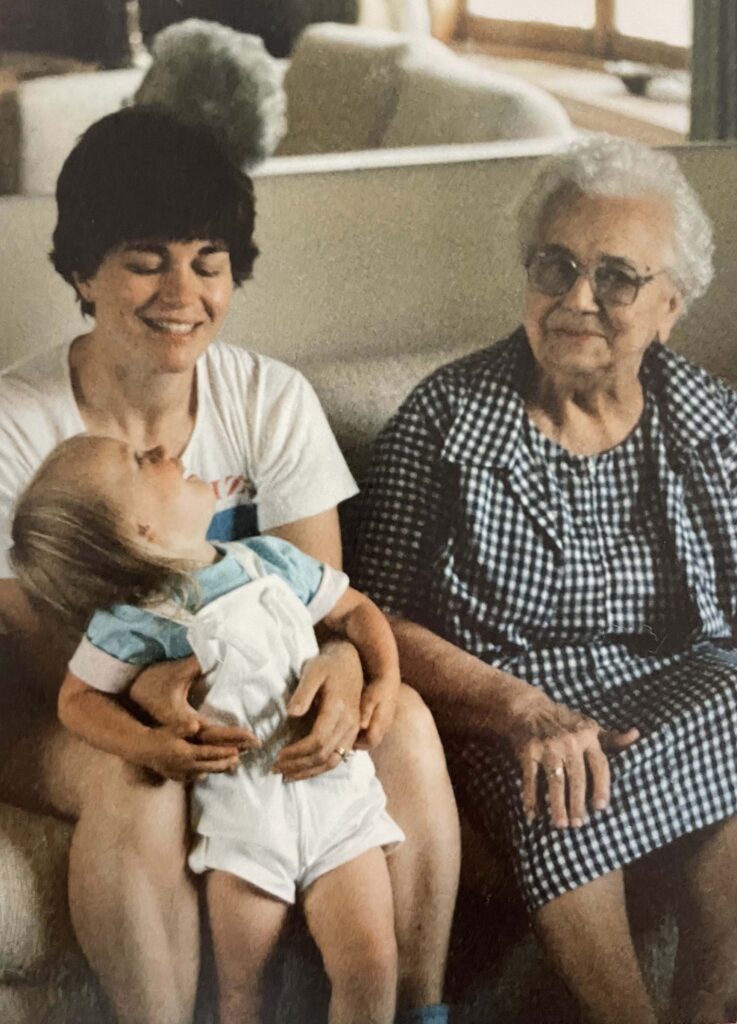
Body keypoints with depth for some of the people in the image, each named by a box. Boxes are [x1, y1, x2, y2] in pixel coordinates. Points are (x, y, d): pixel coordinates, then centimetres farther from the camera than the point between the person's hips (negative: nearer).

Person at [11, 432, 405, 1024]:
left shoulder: (271, 560, 8)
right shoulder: (135, 619, -4)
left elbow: (353, 610, 17)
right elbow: (78, 697, 2)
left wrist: (385, 680, -1)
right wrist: (151, 748, -14)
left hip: (334, 783, 3)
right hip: (244, 811, -2)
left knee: (371, 965, -7)